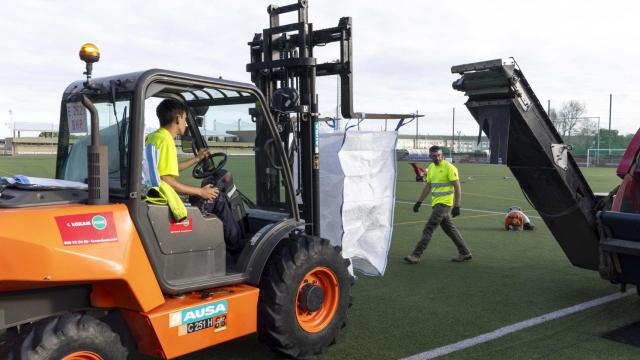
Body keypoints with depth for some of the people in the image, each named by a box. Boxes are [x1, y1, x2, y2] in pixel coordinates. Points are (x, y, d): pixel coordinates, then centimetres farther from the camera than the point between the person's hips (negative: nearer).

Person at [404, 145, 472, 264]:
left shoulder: (449, 167, -11)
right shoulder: (431, 168, 11)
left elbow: (457, 187, -12)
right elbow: (428, 186, 20)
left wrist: (457, 206, -16)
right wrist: (419, 202, 18)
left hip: (444, 203, -8)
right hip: (436, 204, 8)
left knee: (428, 229, -9)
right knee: (450, 229, 14)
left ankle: (416, 255, -7)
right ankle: (465, 253, 24)